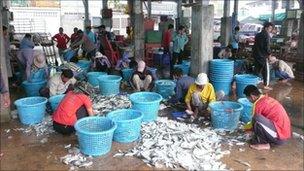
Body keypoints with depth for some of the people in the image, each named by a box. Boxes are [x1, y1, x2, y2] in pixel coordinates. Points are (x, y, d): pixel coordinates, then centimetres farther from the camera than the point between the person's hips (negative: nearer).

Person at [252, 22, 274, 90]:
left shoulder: (258, 35, 14)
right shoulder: (266, 35, -10)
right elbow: (267, 46, -16)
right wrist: (269, 53, -3)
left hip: (256, 54, 8)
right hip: (263, 55, -8)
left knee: (257, 70, 15)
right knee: (265, 70, 0)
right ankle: (265, 85, 2)